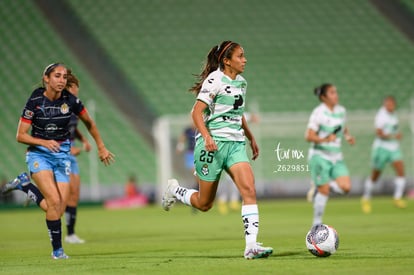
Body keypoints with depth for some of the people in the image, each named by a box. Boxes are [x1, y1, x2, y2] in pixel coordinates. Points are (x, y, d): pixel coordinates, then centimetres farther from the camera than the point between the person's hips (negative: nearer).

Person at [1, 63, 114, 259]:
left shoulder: (70, 100, -5)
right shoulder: (35, 101, -11)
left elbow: (89, 123, 13)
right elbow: (21, 136, -8)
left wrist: (101, 147, 17)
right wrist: (44, 142, -23)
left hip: (62, 155, 3)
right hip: (39, 154, -3)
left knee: (57, 209, -6)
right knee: (54, 201, -22)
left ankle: (24, 184, 17)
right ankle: (57, 249, -8)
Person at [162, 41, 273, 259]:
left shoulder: (241, 82, 13)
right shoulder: (215, 80, -11)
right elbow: (197, 112, -16)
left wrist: (251, 138, 28)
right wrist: (206, 136, -30)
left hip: (235, 144, 6)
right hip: (213, 143, -6)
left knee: (249, 190, -16)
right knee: (204, 203, 4)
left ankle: (251, 245, -21)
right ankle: (174, 190, 35)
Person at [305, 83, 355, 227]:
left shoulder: (341, 111, 8)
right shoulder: (318, 112, -11)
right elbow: (309, 136, -15)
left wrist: (348, 136, 6)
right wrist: (324, 139, -30)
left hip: (336, 156, 6)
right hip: (320, 156, -6)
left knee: (345, 187, -12)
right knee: (324, 191, -9)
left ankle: (318, 187, 13)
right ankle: (317, 223, 6)